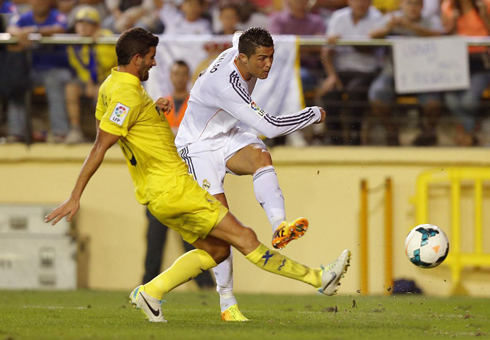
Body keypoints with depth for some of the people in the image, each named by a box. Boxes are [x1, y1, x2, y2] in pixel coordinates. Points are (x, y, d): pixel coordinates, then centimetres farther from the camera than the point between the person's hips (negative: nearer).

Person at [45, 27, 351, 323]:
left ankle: (151, 292, 9)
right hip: (173, 188, -11)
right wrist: (75, 198, -23)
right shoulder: (128, 95, -20)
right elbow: (99, 148, -22)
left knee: (216, 249, 14)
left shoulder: (112, 85, 9)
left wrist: (153, 111, 13)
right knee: (244, 237, -6)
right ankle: (318, 278, -2)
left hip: (157, 193, 11)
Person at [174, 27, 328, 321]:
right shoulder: (225, 86, -36)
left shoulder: (240, 51, -10)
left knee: (261, 156, -28)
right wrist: (315, 115, -24)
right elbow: (269, 127, -36)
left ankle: (280, 226, -47)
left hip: (228, 137, 7)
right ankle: (227, 303, -10)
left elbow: (237, 38, 19)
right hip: (199, 147, -7)